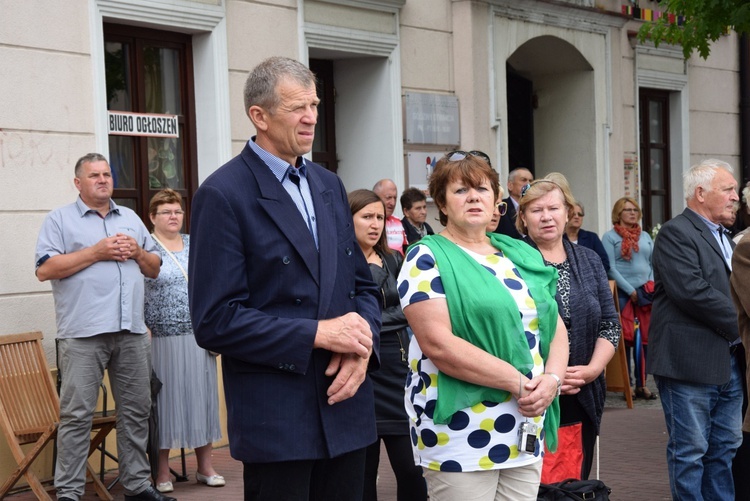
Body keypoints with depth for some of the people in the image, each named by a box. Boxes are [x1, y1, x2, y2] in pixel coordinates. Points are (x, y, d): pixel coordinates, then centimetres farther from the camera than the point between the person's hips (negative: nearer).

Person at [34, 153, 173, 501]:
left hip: (132, 332, 5)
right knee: (76, 414, -5)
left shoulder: (131, 218, 20)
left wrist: (137, 252, 0)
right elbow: (45, 269, -8)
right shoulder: (60, 220, 4)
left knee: (136, 411, 9)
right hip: (83, 334, -5)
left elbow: (154, 269, 22)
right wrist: (96, 252, -11)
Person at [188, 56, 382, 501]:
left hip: (346, 406, 6)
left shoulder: (330, 186, 12)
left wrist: (362, 345, -4)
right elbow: (214, 321, -15)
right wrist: (317, 334, -17)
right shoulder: (223, 195, -10)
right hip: (275, 417, -6)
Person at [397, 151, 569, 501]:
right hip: (460, 435, -6)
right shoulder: (427, 259, -6)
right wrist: (517, 382, -16)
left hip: (526, 433, 6)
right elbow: (437, 344, -17)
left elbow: (555, 328, 13)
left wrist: (551, 378, -8)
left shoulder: (520, 256, 12)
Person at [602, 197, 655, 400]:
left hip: (646, 291, 4)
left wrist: (652, 285, 0)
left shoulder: (645, 236, 17)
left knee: (645, 338, 3)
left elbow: (654, 263, 16)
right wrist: (630, 290, -10)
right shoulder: (610, 236, 1)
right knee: (626, 338, -4)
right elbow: (611, 268, -6)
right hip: (622, 293, -4)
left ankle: (642, 383, 9)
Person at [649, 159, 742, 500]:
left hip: (729, 362, 9)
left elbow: (735, 292, 20)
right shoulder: (675, 233, -10)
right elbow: (691, 291, -21)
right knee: (690, 451, -1)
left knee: (725, 447, 14)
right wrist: (740, 324, -13)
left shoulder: (723, 238, 18)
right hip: (691, 362, -8)